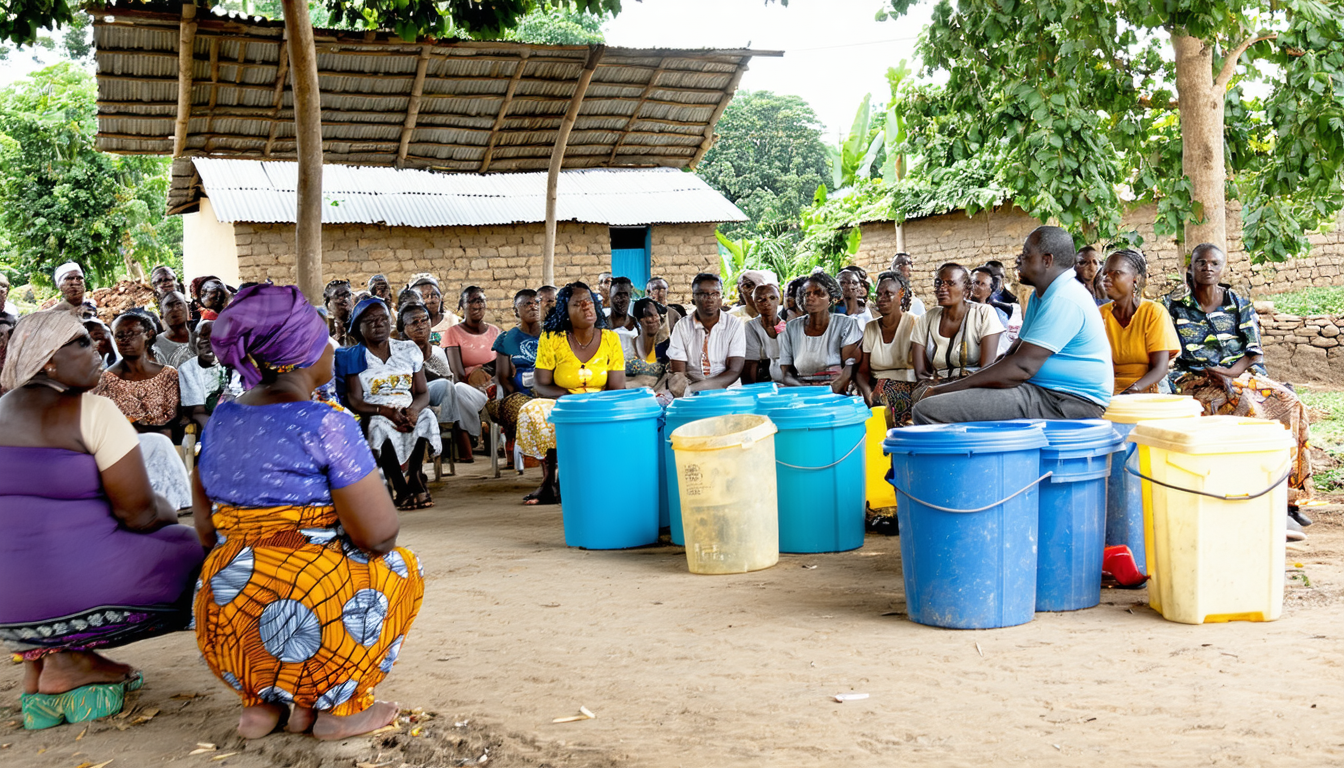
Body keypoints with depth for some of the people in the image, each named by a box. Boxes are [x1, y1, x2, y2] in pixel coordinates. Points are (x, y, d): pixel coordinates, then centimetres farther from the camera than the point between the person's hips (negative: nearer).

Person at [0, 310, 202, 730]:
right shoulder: (92, 411, -12)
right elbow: (139, 514, -13)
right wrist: (165, 511, 10)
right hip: (74, 594, -8)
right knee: (189, 549, 12)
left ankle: (37, 658, 14)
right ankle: (71, 659, 3)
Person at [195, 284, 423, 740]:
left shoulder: (221, 420, 7)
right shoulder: (325, 425, -14)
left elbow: (206, 532, 14)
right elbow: (378, 534, -14)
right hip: (307, 622, -6)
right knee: (400, 567, 21)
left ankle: (265, 703, 17)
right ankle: (336, 709, 10)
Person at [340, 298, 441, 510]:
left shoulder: (409, 350, 14)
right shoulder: (353, 358, 6)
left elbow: (423, 392, 9)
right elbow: (355, 401, -4)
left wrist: (413, 409, -17)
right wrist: (386, 411, -23)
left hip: (408, 411, 2)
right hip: (372, 415, -2)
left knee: (426, 416, -32)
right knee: (380, 425, -37)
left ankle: (414, 476, -23)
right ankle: (402, 489, -31)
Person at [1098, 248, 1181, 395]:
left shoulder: (1155, 312, -1)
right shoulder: (1101, 314, 10)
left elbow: (1160, 369, -8)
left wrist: (1131, 391, -26)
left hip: (1146, 392, -3)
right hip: (1109, 393, 3)